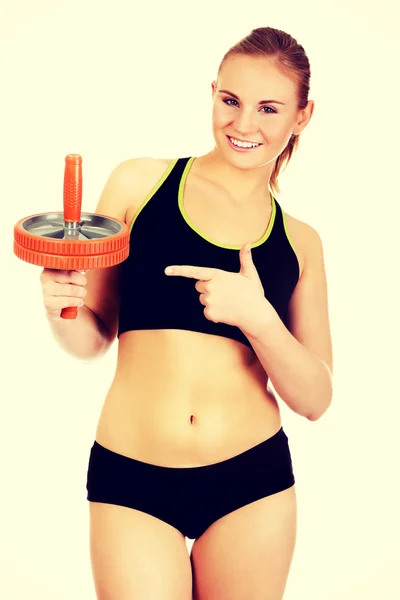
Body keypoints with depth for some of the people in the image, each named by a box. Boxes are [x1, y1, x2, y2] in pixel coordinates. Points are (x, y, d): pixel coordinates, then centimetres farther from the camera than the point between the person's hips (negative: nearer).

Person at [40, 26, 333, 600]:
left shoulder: (299, 242, 6)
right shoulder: (140, 182, 0)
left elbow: (314, 400, 2)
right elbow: (93, 339, 6)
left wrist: (258, 317, -14)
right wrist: (62, 308, -17)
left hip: (254, 480, 2)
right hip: (130, 480, -2)